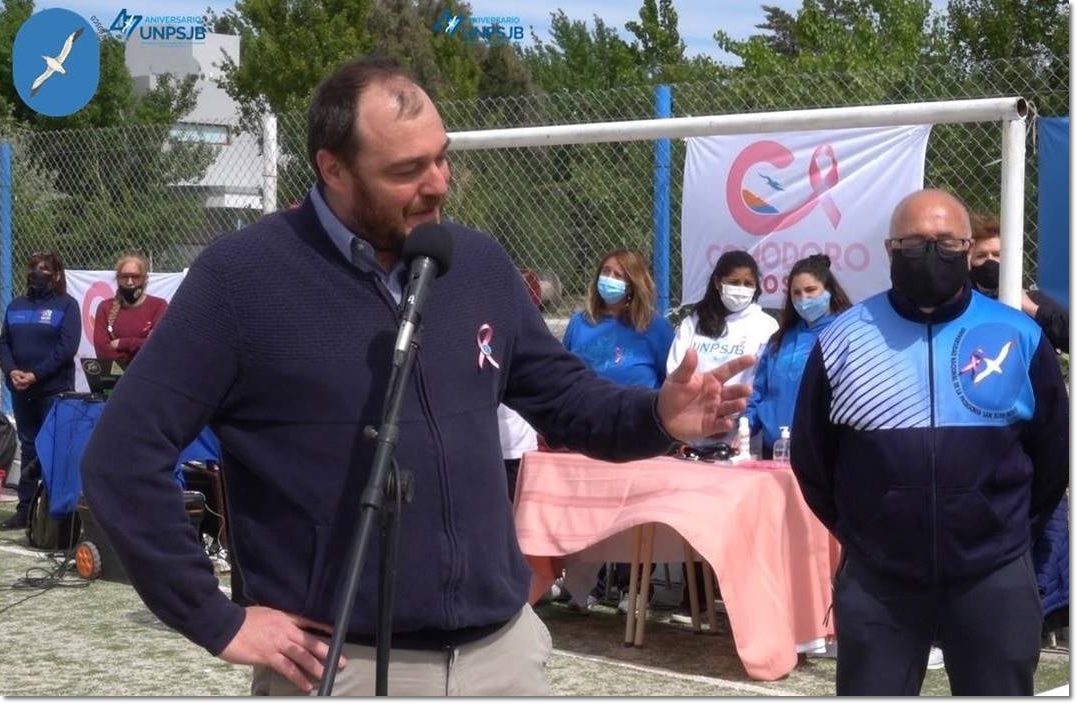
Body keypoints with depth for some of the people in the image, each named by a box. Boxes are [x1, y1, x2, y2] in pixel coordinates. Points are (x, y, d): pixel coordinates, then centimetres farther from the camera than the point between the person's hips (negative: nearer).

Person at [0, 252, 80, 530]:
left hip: (54, 390, -5)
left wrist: (36, 375, -16)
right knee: (28, 448, 10)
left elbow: (67, 348, -10)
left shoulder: (66, 305, -1)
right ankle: (25, 509, 13)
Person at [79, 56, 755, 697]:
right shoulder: (243, 278, -11)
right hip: (343, 666, -4)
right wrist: (217, 621, -11)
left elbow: (564, 394, 16)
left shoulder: (479, 263, 5)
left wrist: (658, 415, -5)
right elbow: (123, 456, -11)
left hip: (504, 648, 5)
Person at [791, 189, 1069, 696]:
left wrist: (1012, 533, 12)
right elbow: (811, 456, 10)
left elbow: (1054, 452, 10)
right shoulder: (843, 339, 0)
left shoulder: (1019, 337, 0)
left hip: (994, 579, 0)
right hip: (875, 580, 0)